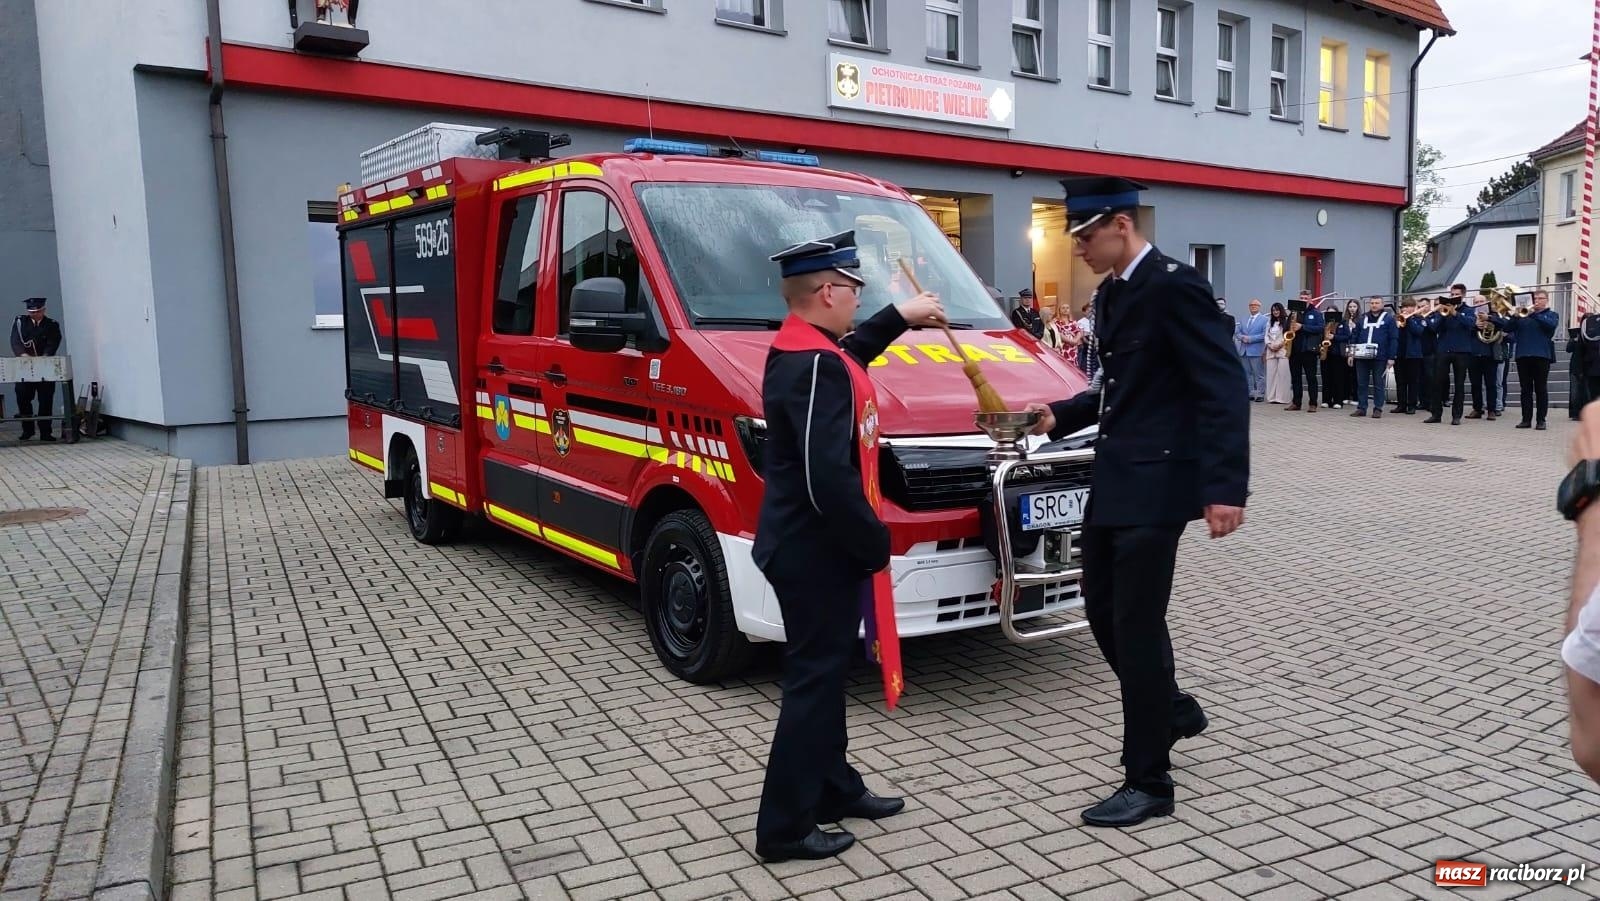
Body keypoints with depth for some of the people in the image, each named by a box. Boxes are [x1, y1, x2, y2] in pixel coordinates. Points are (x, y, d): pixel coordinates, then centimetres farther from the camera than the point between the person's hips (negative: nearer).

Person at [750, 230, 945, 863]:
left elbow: (848, 354, 33)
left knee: (825, 672, 19)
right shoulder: (818, 367, -24)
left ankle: (834, 788, 34)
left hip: (804, 543, 10)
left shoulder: (797, 348, 8)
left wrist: (900, 318, 30)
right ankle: (785, 827, 10)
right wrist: (875, 543, -18)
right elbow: (829, 478, -30)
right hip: (815, 550, -10)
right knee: (814, 678, -1)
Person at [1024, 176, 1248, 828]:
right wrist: (1059, 416, 8)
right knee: (1103, 609, 16)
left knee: (1136, 625, -3)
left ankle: (1148, 783, 11)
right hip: (1114, 478, 9)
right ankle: (1172, 708, 40)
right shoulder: (1113, 292, 13)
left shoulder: (1174, 286, -15)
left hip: (1155, 482, -9)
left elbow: (1224, 388, -19)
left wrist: (1226, 488, -25)